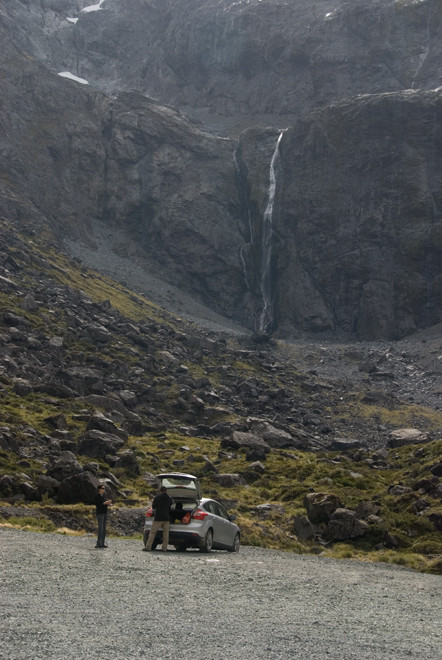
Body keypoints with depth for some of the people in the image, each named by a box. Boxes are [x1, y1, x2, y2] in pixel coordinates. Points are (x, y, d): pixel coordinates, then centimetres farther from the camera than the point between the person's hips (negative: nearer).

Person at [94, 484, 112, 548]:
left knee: (104, 529, 6)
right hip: (99, 513, -8)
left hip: (104, 513, 8)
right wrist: (105, 502, -20)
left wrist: (108, 504, 0)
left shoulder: (103, 496, 14)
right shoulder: (97, 496, -9)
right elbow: (97, 505, -17)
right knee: (100, 529, -11)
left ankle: (102, 543, 9)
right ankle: (98, 544, -10)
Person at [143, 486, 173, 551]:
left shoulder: (157, 497, -4)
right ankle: (164, 548, 2)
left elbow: (153, 506, 1)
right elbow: (171, 504, 14)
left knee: (152, 532, 1)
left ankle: (148, 546, -3)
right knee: (165, 533, 5)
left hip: (158, 517, -3)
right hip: (166, 518, 3)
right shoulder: (169, 498, 6)